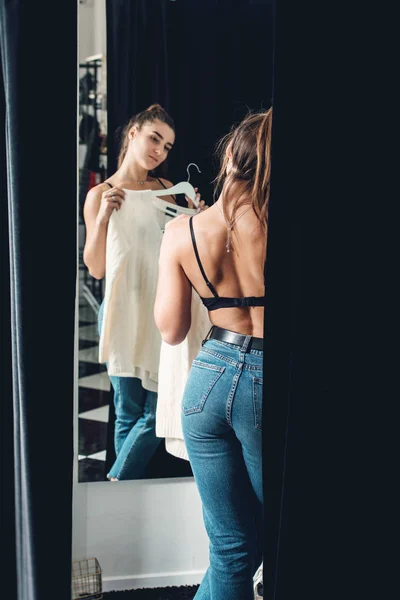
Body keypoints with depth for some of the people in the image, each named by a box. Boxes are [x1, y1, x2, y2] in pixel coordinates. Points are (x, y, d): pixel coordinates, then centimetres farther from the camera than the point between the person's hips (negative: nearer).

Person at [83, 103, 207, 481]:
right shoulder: (100, 194, 0)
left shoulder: (166, 189, 12)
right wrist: (104, 215, -17)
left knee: (159, 410, -3)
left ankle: (117, 485, 14)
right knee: (129, 412, 4)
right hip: (124, 311, -3)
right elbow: (96, 268, -5)